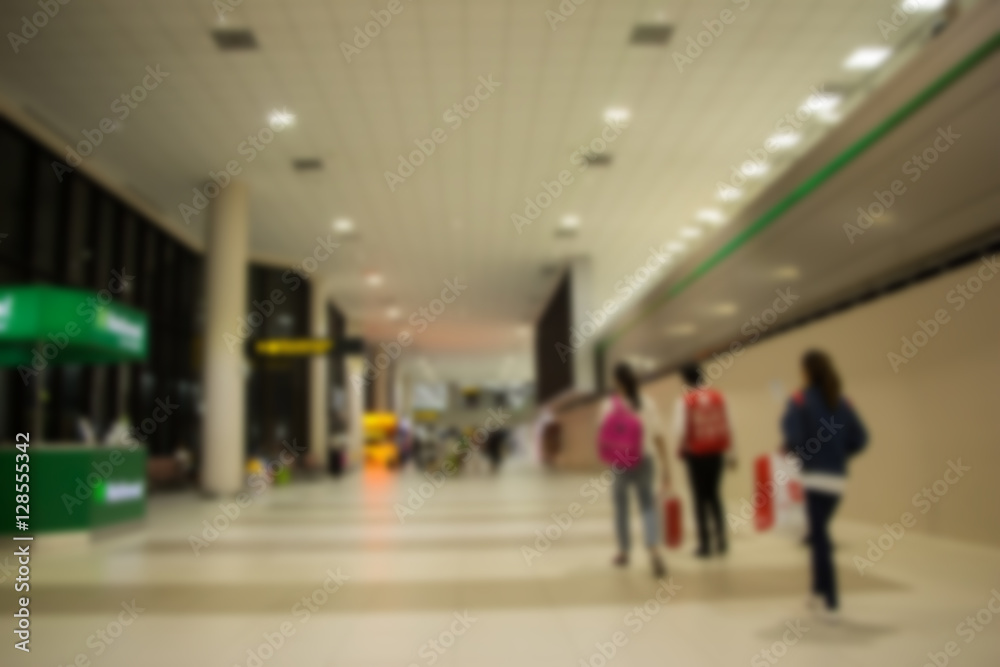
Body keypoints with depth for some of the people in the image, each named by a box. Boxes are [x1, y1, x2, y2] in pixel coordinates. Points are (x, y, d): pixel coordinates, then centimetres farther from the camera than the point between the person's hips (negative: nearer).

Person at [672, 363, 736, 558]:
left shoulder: (684, 400, -11)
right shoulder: (718, 396, 2)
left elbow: (680, 431, -15)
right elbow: (727, 427, 4)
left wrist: (682, 446, 5)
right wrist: (730, 452, 10)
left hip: (696, 454, -4)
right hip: (716, 452, 4)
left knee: (700, 497, 5)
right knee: (713, 494, 17)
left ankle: (704, 545, 6)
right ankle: (721, 540, 14)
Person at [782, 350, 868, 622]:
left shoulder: (799, 400, -5)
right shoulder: (842, 402, 11)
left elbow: (793, 435, -18)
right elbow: (860, 439, 6)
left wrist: (791, 450, 2)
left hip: (814, 475, -6)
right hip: (837, 477, 6)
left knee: (819, 535, -1)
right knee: (819, 532, 18)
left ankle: (831, 603, -1)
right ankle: (819, 592, 27)